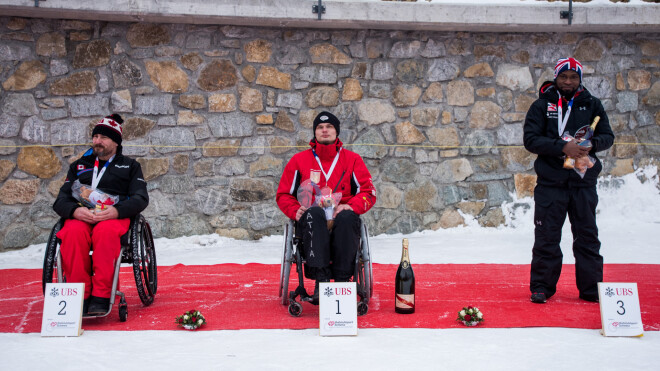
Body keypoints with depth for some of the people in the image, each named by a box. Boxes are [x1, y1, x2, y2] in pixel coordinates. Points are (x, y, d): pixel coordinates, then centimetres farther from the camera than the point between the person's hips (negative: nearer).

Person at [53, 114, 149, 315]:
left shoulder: (130, 166, 22)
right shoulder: (79, 165, 28)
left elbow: (141, 198, 6)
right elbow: (61, 200, 15)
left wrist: (116, 210, -16)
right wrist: (75, 210, -11)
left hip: (115, 216, -2)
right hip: (80, 217, 2)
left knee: (105, 231, -39)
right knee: (73, 233, -35)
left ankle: (101, 296, -38)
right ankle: (80, 296, -32)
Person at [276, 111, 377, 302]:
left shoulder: (352, 159, 15)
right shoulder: (299, 160, 15)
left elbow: (369, 193, 8)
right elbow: (284, 195, 17)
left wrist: (350, 206, -12)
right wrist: (296, 211, -5)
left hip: (342, 217, 0)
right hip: (311, 220, 0)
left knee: (347, 217, -37)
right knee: (314, 212, -37)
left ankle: (342, 281, -37)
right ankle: (320, 280, -45)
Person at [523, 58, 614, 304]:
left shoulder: (591, 104, 8)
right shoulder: (542, 105, 1)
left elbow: (607, 137, 8)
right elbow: (530, 139, -8)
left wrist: (592, 144, -15)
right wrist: (563, 147, -20)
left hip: (584, 182, 2)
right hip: (551, 181, -2)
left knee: (587, 236, 8)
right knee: (546, 237, 2)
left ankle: (592, 288, 18)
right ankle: (541, 286, 14)